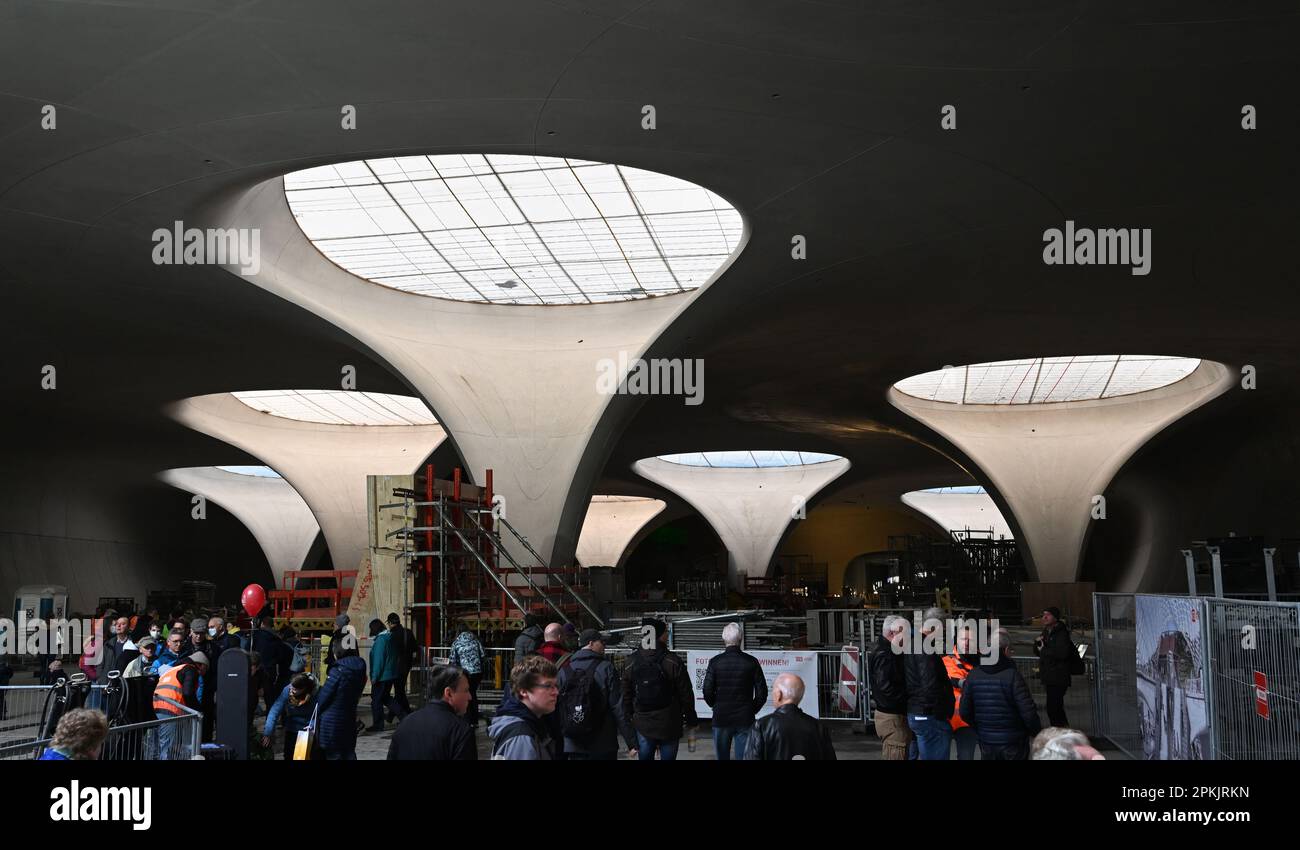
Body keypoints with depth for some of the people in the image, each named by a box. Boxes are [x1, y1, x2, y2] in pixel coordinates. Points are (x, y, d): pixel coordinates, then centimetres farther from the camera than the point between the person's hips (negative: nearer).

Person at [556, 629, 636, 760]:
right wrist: (631, 742, -9)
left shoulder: (564, 670, 3)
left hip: (573, 748, 3)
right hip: (603, 747, -3)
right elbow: (619, 707, -11)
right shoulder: (605, 668, -7)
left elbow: (556, 709, 5)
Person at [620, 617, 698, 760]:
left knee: (645, 758, 12)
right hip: (669, 727, -3)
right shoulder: (673, 662, -11)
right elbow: (686, 695, -7)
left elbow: (626, 697, 5)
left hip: (642, 728, 3)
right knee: (667, 757, 7)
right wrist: (692, 722, 5)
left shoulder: (631, 663, 0)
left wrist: (628, 723, 14)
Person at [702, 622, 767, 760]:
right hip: (745, 719, 0)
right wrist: (752, 710, 11)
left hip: (721, 718, 0)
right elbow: (762, 693, -3)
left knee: (722, 757, 10)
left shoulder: (715, 662, -6)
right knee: (743, 756, 4)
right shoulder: (751, 661, -5)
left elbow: (707, 692, -7)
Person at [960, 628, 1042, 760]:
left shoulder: (973, 675, -3)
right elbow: (1028, 712, -18)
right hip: (1013, 743, -3)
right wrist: (1037, 733, 0)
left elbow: (964, 712, 0)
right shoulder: (1012, 675, -16)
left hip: (986, 742, 4)